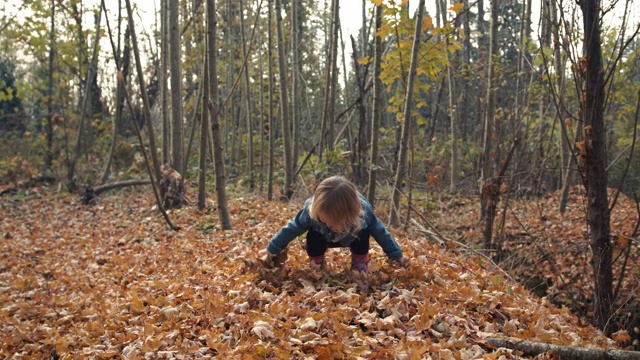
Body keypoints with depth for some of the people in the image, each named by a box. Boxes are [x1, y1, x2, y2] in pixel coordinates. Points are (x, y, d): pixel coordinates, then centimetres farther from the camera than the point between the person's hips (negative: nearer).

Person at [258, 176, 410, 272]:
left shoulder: (363, 210, -41)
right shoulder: (311, 209, -42)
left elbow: (381, 233, -23)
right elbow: (290, 229, -26)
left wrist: (398, 257, -11)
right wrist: (271, 250, -15)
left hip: (353, 239, 0)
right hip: (324, 238, 0)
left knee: (363, 233, -31)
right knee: (313, 236, -30)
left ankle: (360, 269, -9)